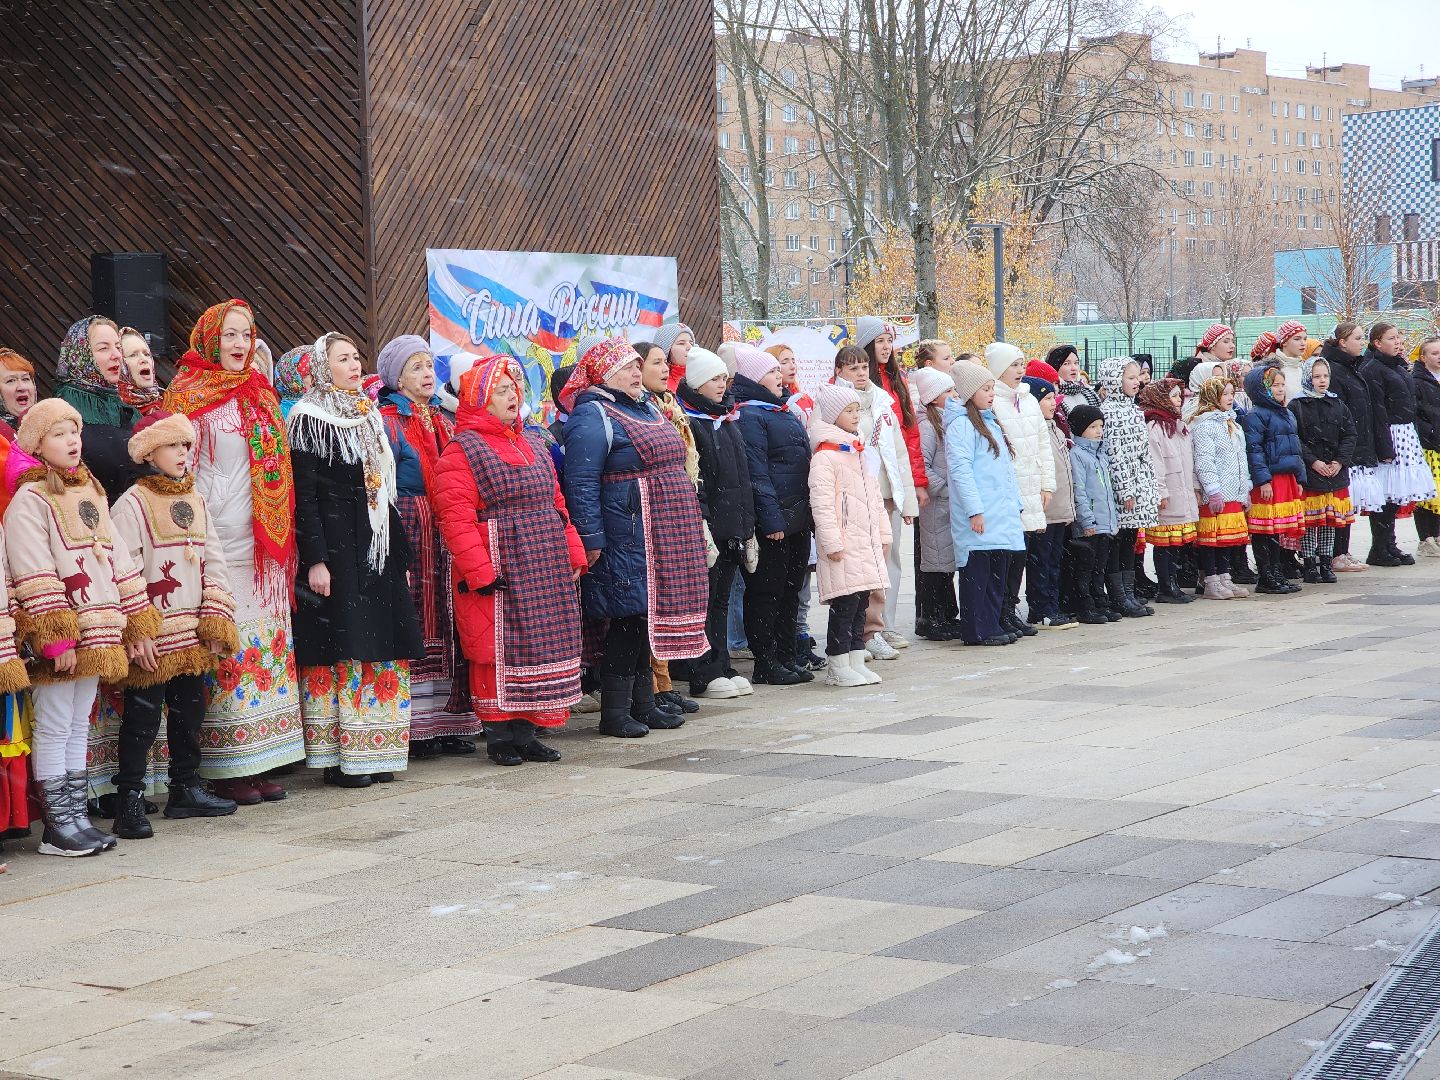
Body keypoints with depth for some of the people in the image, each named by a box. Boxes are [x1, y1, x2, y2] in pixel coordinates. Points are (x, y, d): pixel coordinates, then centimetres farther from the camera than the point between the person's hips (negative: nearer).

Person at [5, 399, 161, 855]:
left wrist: (137, 623, 14)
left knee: (80, 724, 13)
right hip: (56, 638, -8)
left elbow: (117, 558, 19)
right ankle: (57, 826, 3)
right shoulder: (29, 499, -8)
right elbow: (34, 577, -15)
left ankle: (77, 816, 19)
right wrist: (57, 638, -21)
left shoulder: (92, 492, 17)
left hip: (97, 635, 8)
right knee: (54, 727, -1)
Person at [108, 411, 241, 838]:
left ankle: (186, 788, 28)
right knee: (143, 716, -3)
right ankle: (131, 800, 2)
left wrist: (217, 619, 3)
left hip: (193, 636, 7)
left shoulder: (195, 501, 12)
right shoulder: (132, 504, -10)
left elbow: (214, 560, 13)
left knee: (190, 710, 15)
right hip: (152, 640, -7)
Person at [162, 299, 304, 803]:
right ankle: (226, 770, -2)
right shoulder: (189, 395, -2)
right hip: (219, 544, -6)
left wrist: (280, 535, 15)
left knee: (268, 641, 5)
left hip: (266, 544, 7)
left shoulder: (260, 393, 16)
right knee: (225, 646, -7)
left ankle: (260, 763, 10)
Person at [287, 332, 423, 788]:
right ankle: (338, 758, -3)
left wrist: (400, 555, 16)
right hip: (334, 547, -7)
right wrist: (315, 559, -19)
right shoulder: (309, 419, -5)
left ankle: (373, 754, 11)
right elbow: (303, 495, -12)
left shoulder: (370, 417, 18)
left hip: (375, 546, 7)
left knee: (383, 648, 5)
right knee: (340, 647, -8)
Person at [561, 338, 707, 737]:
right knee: (628, 618, -7)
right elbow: (581, 482, -16)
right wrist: (591, 540, -20)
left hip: (662, 535, 9)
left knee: (648, 616, 12)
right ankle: (615, 712, -1)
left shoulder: (646, 409, 19)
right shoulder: (593, 416, -10)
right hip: (628, 536, -9)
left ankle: (643, 704, 19)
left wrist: (687, 531, 25)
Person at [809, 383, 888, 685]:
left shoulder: (860, 452, 17)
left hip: (866, 542, 8)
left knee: (861, 603, 10)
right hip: (843, 545, -8)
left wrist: (883, 532, 19)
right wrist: (832, 542, -20)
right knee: (844, 604, -7)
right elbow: (821, 503, -16)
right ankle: (838, 667, -1)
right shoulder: (825, 456, -11)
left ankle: (856, 662, 16)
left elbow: (874, 496, 23)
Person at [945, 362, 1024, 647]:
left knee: (998, 571, 10)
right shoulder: (961, 424, -9)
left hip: (1001, 513, 9)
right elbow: (960, 470, -16)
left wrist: (1016, 502, 19)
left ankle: (993, 626, 16)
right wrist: (974, 509, -21)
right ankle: (978, 630, -1)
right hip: (979, 516, -9)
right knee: (978, 571, -5)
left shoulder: (991, 422, 20)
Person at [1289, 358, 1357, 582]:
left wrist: (1340, 461, -5)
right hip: (1308, 473, -5)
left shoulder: (1337, 405, 11)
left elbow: (1349, 435, 8)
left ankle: (1325, 564, 17)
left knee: (1331, 521, 9)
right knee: (1309, 521, -3)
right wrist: (1313, 462, -16)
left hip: (1335, 472, 5)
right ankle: (1310, 565, 4)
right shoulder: (1296, 406, -4)